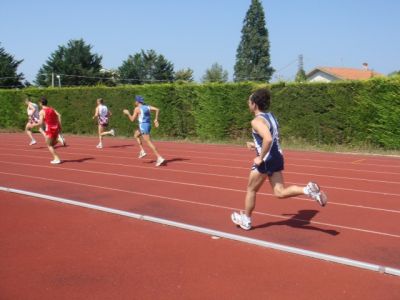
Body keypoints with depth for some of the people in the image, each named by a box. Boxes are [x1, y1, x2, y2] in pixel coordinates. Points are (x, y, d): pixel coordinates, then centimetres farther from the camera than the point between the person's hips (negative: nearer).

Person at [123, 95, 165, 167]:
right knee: (136, 135, 29)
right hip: (148, 125, 8)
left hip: (143, 126, -8)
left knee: (149, 142, -8)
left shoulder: (137, 108, -7)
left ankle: (159, 158, -16)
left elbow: (132, 119, -6)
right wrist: (156, 119, 3)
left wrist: (127, 113, 10)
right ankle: (142, 151, 22)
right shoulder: (147, 106, 12)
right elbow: (157, 109, 1)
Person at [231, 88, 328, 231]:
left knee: (251, 190, 12)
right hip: (277, 158, 8)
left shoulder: (257, 121, -18)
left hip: (265, 160, -8)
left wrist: (260, 158, -23)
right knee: (280, 192, 7)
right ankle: (308, 189, -13)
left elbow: (268, 139, -33)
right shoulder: (270, 116, 11)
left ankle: (246, 220, 28)